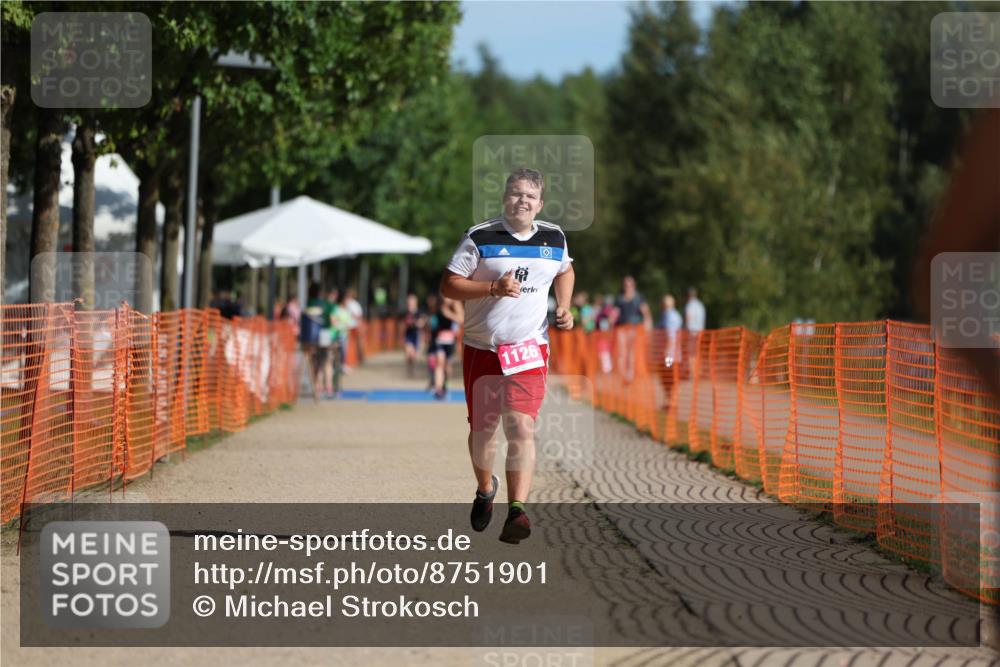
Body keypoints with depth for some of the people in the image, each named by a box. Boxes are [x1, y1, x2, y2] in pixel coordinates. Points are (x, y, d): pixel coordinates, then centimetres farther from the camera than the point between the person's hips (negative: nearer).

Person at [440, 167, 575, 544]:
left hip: (530, 350, 0)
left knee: (522, 427, -16)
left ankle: (517, 510, -20)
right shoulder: (480, 238, -6)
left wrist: (564, 308, 10)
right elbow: (448, 285, -8)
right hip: (481, 348, 0)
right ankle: (485, 489, 39)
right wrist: (494, 288, -21)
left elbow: (564, 271, 27)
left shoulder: (554, 238, 6)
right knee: (482, 428, 10)